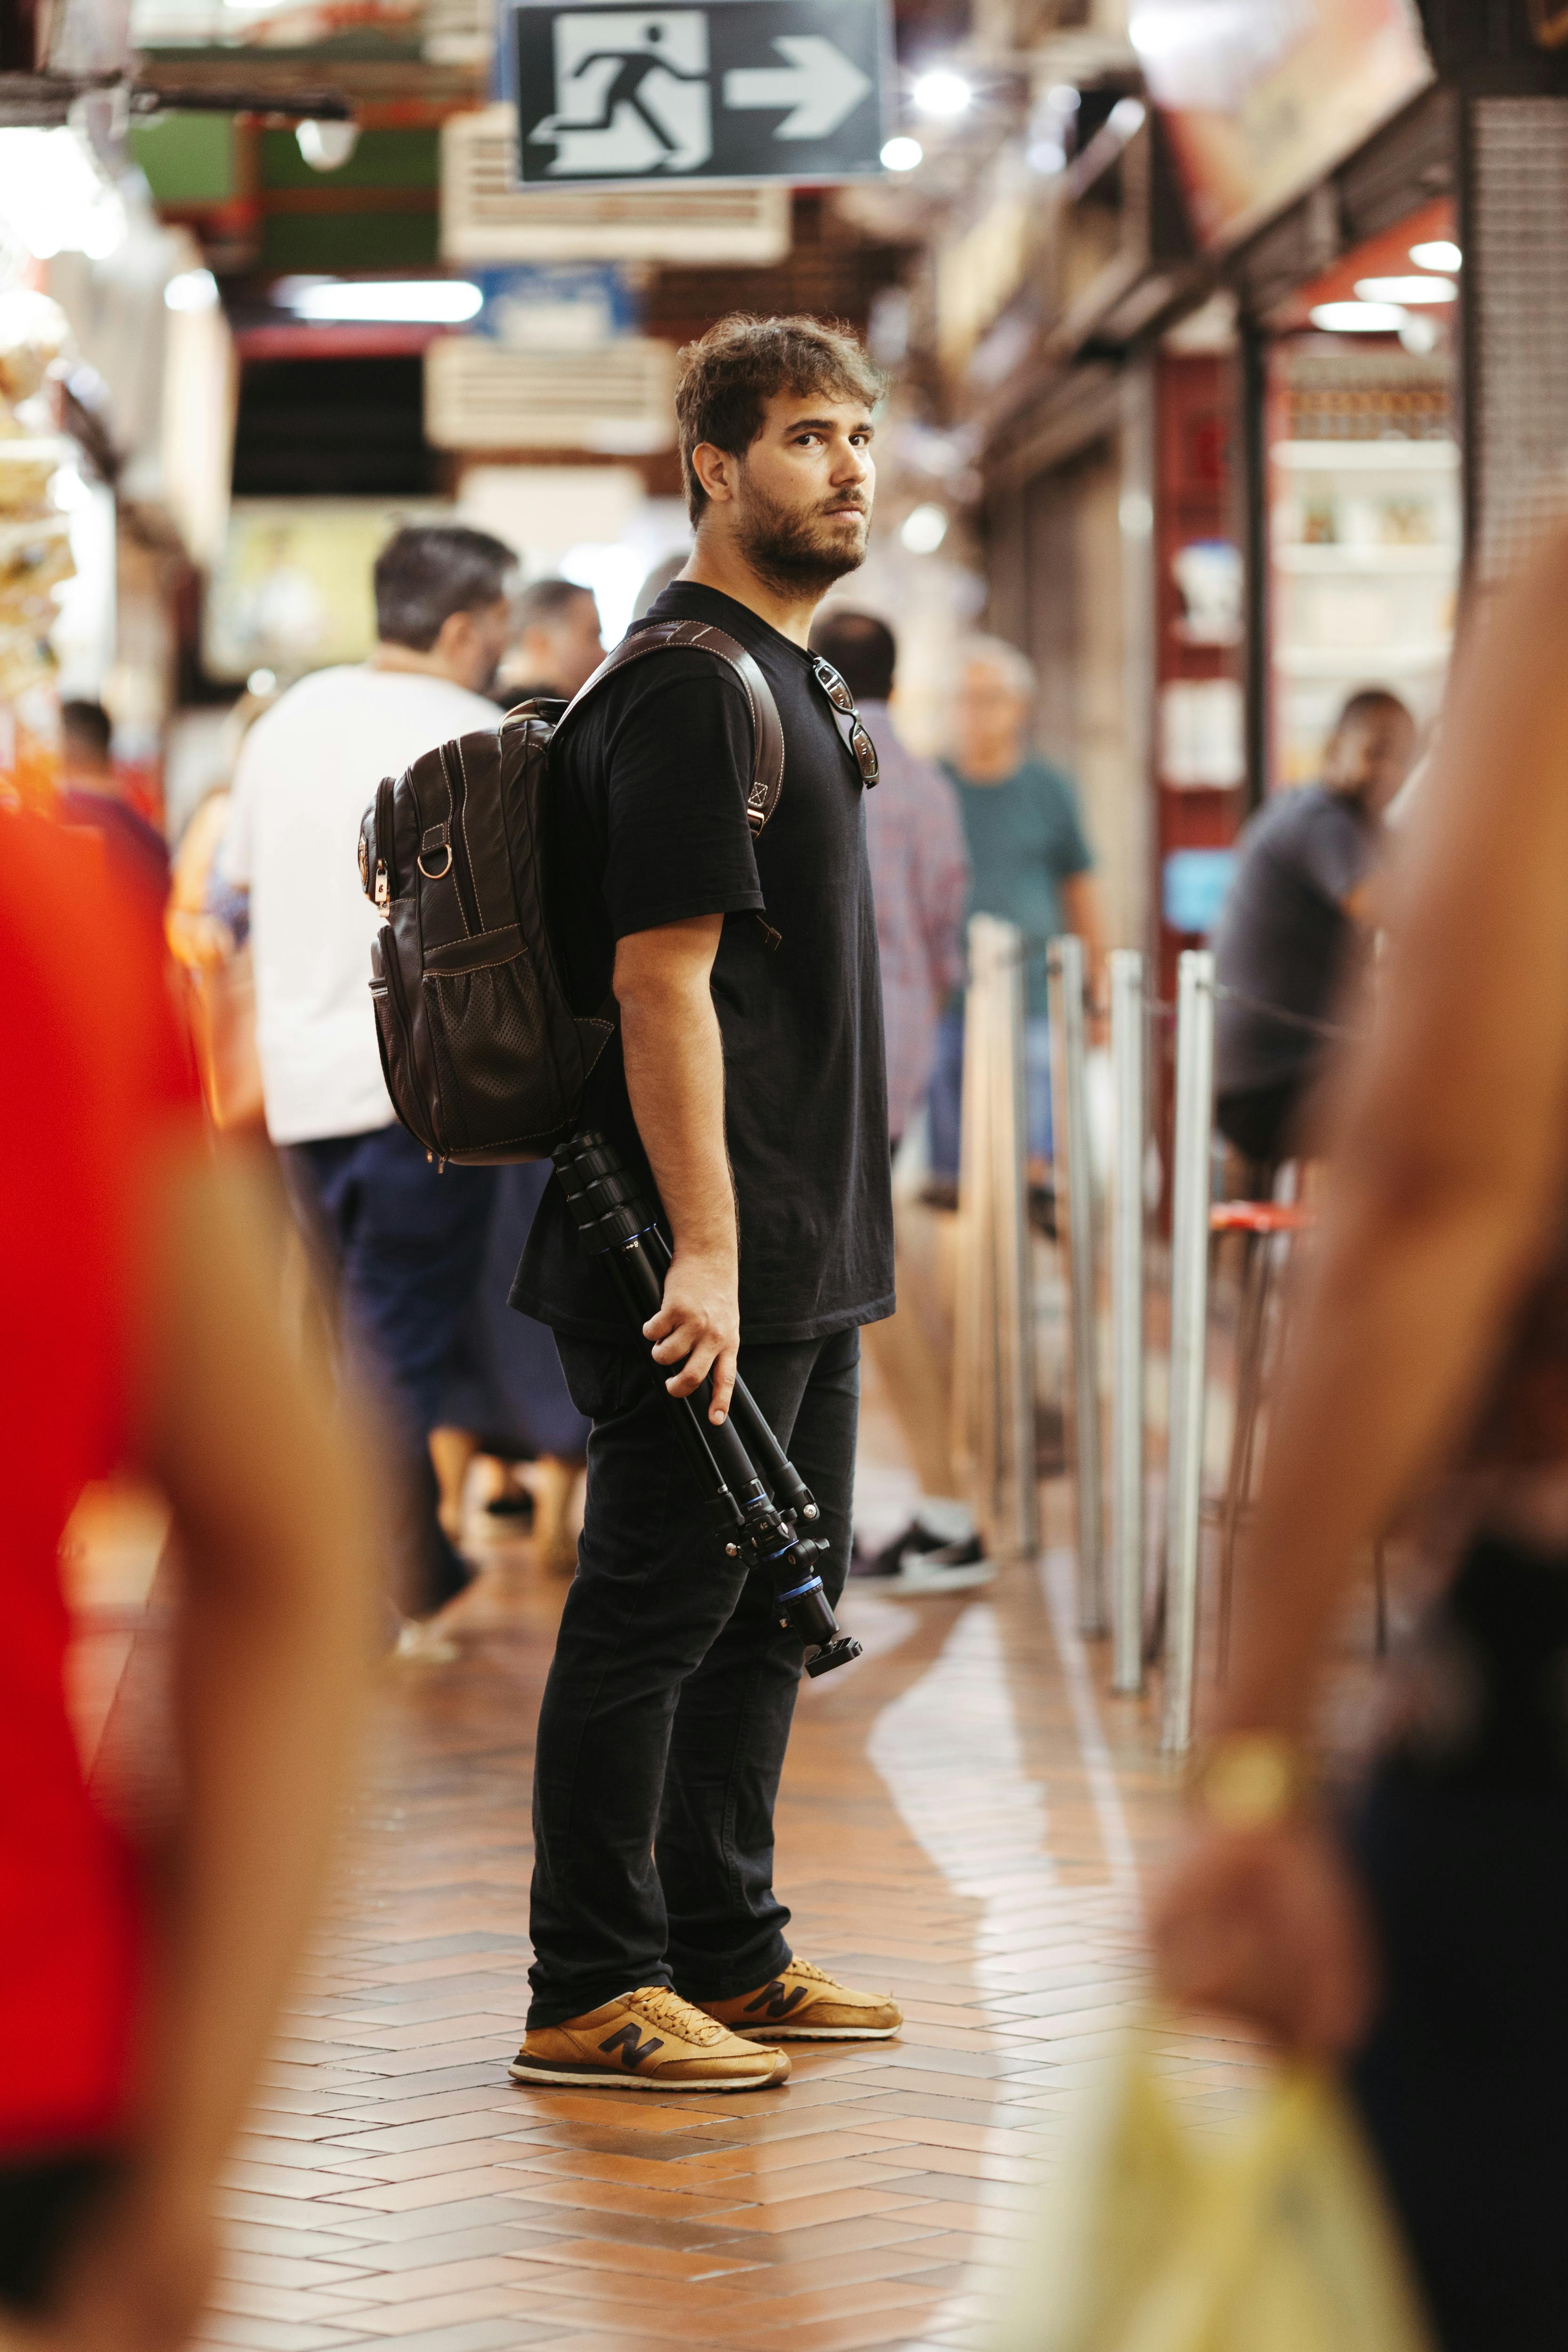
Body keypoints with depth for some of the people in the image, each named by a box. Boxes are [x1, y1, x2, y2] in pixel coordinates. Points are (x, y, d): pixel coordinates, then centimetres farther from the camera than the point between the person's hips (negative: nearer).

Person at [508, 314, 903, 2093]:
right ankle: (590, 1996, 0)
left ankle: (727, 1955, 23)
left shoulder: (784, 678, 18)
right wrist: (703, 1250, -24)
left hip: (801, 1254, 10)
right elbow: (661, 979, -20)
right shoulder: (691, 688, -14)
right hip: (713, 1260, -10)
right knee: (653, 1611, -5)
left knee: (773, 1603, 15)